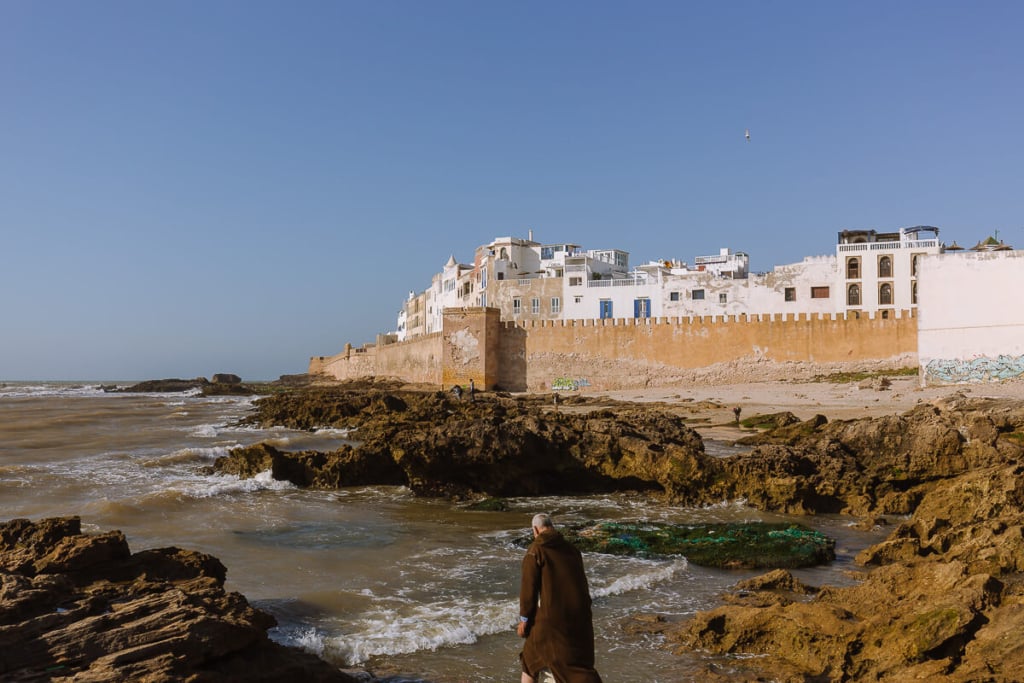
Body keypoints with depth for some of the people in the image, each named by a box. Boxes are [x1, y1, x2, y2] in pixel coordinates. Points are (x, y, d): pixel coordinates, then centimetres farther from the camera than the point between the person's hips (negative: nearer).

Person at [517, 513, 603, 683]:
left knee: (531, 658, 17)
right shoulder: (571, 548, 11)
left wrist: (524, 618, 0)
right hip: (580, 614, 5)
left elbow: (529, 586, -8)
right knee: (582, 662, 9)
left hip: (551, 616, -5)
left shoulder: (536, 550, -5)